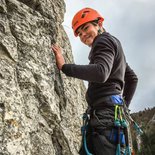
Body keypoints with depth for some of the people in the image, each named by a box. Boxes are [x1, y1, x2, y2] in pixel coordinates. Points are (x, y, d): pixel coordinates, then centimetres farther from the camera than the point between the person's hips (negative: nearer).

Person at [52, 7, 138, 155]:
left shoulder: (104, 41, -1)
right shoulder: (114, 45, 30)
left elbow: (100, 73, -22)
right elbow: (132, 78, 35)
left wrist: (64, 66, -16)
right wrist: (123, 105, 30)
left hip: (105, 111, -10)